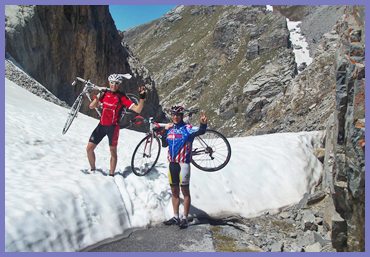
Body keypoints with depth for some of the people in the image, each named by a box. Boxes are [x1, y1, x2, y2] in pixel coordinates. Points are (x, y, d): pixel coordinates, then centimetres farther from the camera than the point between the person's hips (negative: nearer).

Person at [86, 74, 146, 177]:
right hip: (101, 125, 4)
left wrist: (142, 97, -27)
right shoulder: (105, 94, 4)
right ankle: (93, 170, 26)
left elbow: (138, 109, -13)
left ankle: (111, 175, 19)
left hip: (113, 127, -4)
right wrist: (98, 96, -13)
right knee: (89, 148, 5)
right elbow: (91, 106, 2)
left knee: (113, 152, 5)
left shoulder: (121, 97, -7)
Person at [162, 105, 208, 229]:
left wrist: (203, 124, -50)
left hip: (183, 163, -6)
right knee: (174, 191, 13)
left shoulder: (187, 128, -9)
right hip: (172, 163, 6)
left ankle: (184, 218, 9)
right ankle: (175, 217, 24)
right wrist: (165, 132, 3)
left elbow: (200, 131, -28)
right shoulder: (170, 128, 10)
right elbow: (165, 144, 18)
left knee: (185, 190, 1)